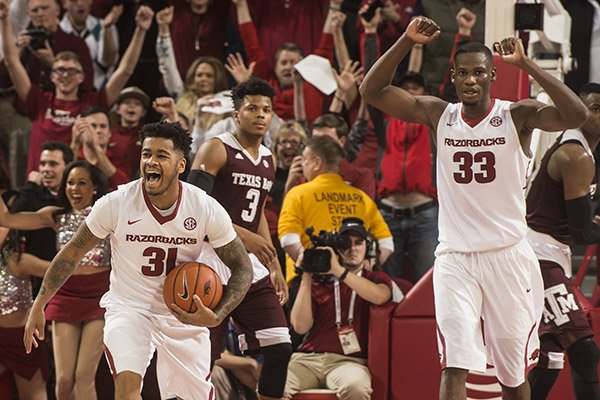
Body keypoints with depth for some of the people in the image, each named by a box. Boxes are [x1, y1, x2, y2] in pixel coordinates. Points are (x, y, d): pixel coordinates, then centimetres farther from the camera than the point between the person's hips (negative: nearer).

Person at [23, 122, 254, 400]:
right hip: (128, 307, -2)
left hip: (184, 312, 2)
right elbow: (72, 254, -2)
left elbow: (242, 268, -4)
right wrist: (38, 307, -3)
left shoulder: (207, 209, -15)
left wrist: (216, 317, -19)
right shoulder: (115, 204, -17)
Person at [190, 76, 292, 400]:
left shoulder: (268, 160, 16)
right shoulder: (216, 149, -8)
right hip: (213, 268, -7)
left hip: (252, 268, 7)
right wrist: (242, 235, -25)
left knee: (280, 348, -2)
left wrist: (275, 268, 21)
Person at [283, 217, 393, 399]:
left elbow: (379, 296, -9)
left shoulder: (377, 279, 18)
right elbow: (300, 326, 6)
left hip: (349, 360, -1)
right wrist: (306, 278, 2)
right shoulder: (318, 282, 19)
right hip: (308, 358, 1)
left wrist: (339, 271, -11)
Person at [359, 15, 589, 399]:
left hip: (508, 255, -1)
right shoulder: (439, 115, 4)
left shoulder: (517, 115, -4)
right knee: (454, 367, -13)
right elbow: (372, 90, 0)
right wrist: (406, 42, -12)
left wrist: (526, 64, -25)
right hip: (455, 257, 1)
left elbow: (577, 115, -22)